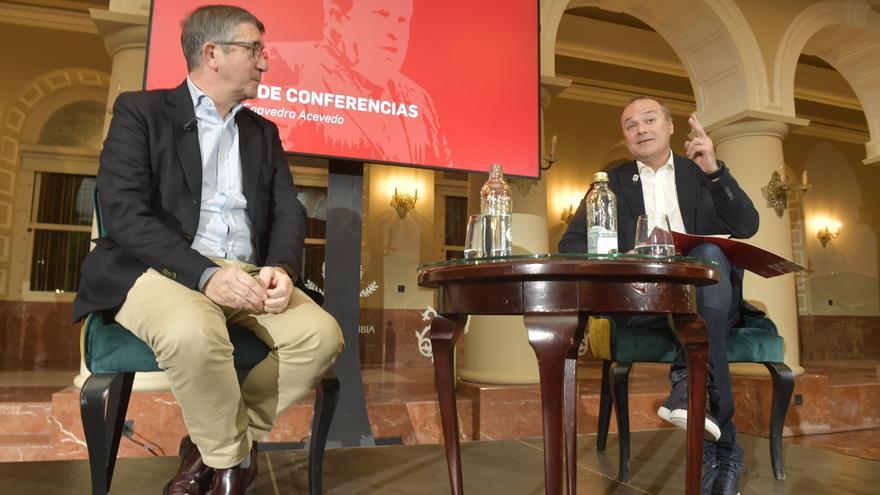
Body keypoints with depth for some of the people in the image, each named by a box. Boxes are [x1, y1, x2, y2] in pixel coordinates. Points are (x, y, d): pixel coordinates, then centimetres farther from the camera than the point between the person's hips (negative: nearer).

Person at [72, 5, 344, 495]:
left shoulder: (264, 132, 19)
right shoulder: (141, 111, 5)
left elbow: (289, 212, 9)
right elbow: (123, 210, -10)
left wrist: (281, 268, -14)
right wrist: (205, 274, -23)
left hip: (248, 275, 5)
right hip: (162, 270, -4)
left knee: (322, 334, -21)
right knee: (194, 332, -37)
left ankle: (212, 447, -1)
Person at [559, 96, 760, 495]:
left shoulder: (700, 172, 17)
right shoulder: (613, 182, 16)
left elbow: (746, 227, 2)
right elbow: (571, 244, 5)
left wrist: (714, 170, -13)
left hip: (711, 298, 1)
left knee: (709, 253, -30)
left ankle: (692, 385, -37)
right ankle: (723, 446, -29)